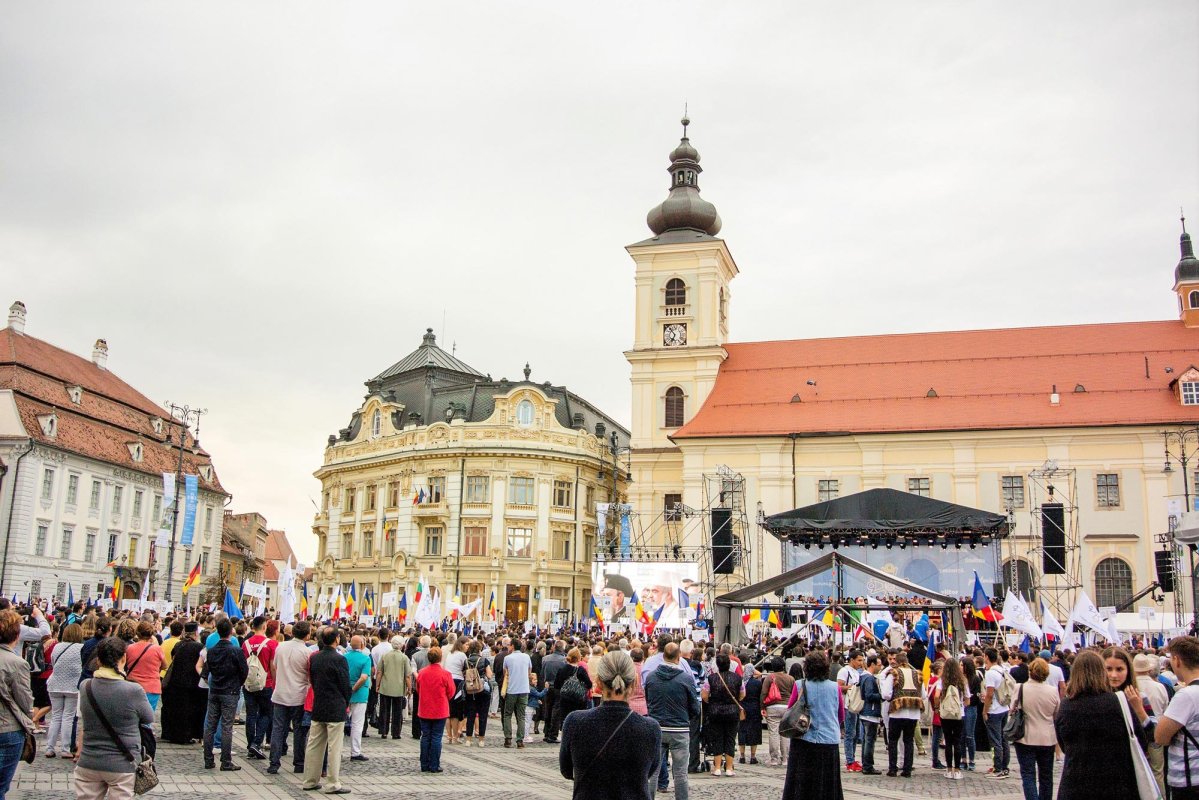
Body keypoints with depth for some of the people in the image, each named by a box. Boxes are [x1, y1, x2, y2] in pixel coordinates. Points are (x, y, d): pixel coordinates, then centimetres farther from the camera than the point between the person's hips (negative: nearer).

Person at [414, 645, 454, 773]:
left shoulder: (421, 673, -4)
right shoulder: (445, 674, -13)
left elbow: (418, 689, 11)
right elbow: (451, 692, -3)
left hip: (424, 711, 3)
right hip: (440, 711, -3)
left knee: (425, 737, 10)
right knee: (436, 738, 3)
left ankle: (424, 765, 14)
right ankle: (434, 766, 5)